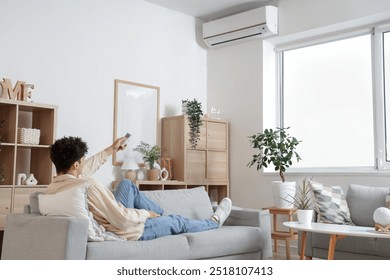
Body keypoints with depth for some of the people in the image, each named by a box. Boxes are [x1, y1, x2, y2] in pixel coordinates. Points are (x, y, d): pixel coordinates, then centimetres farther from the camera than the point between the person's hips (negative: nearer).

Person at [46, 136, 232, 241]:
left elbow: (84, 170, 10)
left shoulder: (52, 188, -8)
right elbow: (123, 220, -33)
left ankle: (160, 213, 40)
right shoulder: (87, 186, -35)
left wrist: (110, 150, 19)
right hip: (127, 231, -8)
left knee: (127, 184, 22)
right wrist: (145, 213, -12)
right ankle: (214, 221, 43)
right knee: (178, 222, 15)